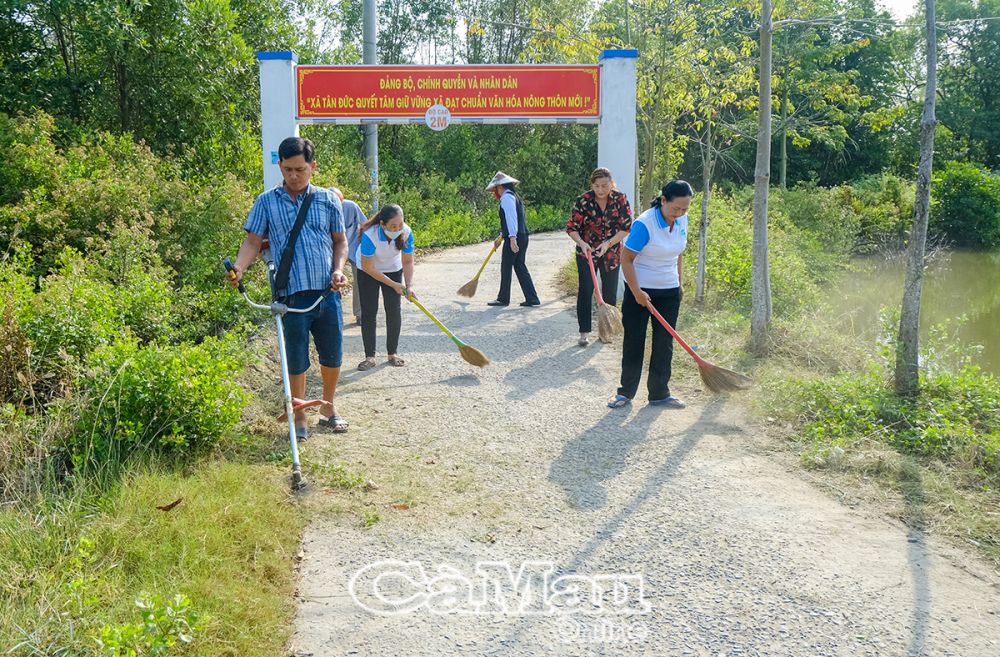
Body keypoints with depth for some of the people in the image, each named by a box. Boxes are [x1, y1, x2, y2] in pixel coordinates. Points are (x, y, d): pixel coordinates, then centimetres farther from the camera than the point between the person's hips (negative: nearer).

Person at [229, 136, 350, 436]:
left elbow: (340, 241, 13)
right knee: (297, 361, 6)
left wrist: (338, 270, -4)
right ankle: (299, 417, 23)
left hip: (328, 293, 2)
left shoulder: (328, 200, 6)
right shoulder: (266, 202, 2)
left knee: (333, 356, 13)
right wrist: (239, 268, -16)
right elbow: (253, 242, 2)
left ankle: (328, 407, 35)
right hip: (292, 296, -2)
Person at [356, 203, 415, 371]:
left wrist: (409, 285, -25)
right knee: (368, 312, -4)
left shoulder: (406, 233, -27)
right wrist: (393, 284, -25)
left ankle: (393, 353, 12)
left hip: (393, 270, 3)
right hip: (368, 272, -3)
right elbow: (368, 268, -27)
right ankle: (370, 356, 2)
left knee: (394, 311, 0)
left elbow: (407, 262, -13)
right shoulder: (369, 235, -37)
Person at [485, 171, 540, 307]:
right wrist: (500, 237, 37)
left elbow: (511, 218, -22)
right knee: (520, 267, 11)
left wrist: (512, 238, -28)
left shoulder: (507, 197, -9)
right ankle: (532, 298, 8)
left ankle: (503, 299, 7)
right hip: (523, 237, 9)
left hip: (514, 239, -9)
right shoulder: (514, 196, 22)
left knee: (506, 268, 0)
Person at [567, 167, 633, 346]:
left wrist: (608, 243, -19)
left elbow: (626, 227, -8)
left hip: (611, 253, 2)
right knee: (585, 291, -6)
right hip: (586, 252, -1)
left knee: (610, 293, 8)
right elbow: (572, 227, -9)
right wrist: (581, 243, -27)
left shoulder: (620, 199, -11)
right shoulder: (583, 200, -15)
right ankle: (585, 332, 0)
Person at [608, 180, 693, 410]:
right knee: (634, 342, 3)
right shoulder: (644, 224, -22)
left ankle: (659, 393, 19)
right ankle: (626, 392, 16)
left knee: (664, 343, 9)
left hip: (669, 292, 6)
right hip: (640, 290, -5)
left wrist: (679, 284, 16)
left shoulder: (682, 220, -2)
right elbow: (626, 260, -18)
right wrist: (637, 292, -19)